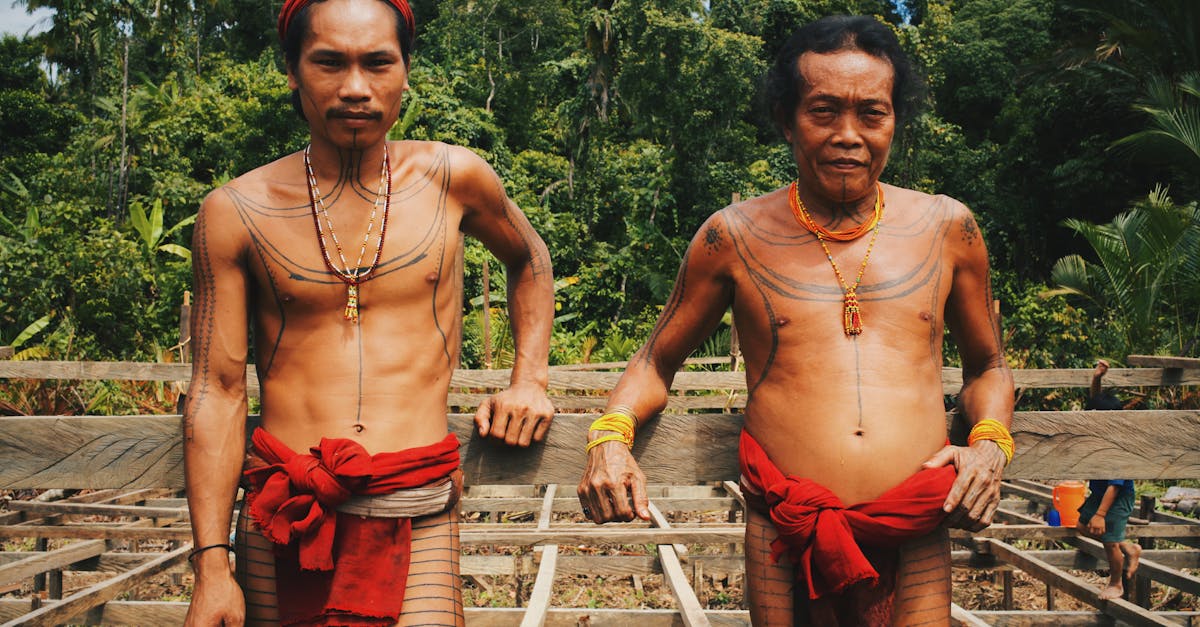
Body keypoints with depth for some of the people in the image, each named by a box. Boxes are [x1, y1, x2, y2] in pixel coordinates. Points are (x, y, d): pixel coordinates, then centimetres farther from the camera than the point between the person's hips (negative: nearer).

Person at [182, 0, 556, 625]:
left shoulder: (453, 178, 2)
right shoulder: (235, 212, 0)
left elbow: (530, 260, 24)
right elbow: (218, 390, -1)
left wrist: (528, 381, 12)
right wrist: (211, 567, -5)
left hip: (416, 518, 0)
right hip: (280, 517, 1)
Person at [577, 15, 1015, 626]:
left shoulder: (946, 228, 7)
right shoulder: (735, 237, 2)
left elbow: (987, 367, 20)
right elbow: (656, 362, 12)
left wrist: (989, 444, 0)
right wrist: (610, 438, -7)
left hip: (917, 545, 1)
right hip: (784, 542, -1)